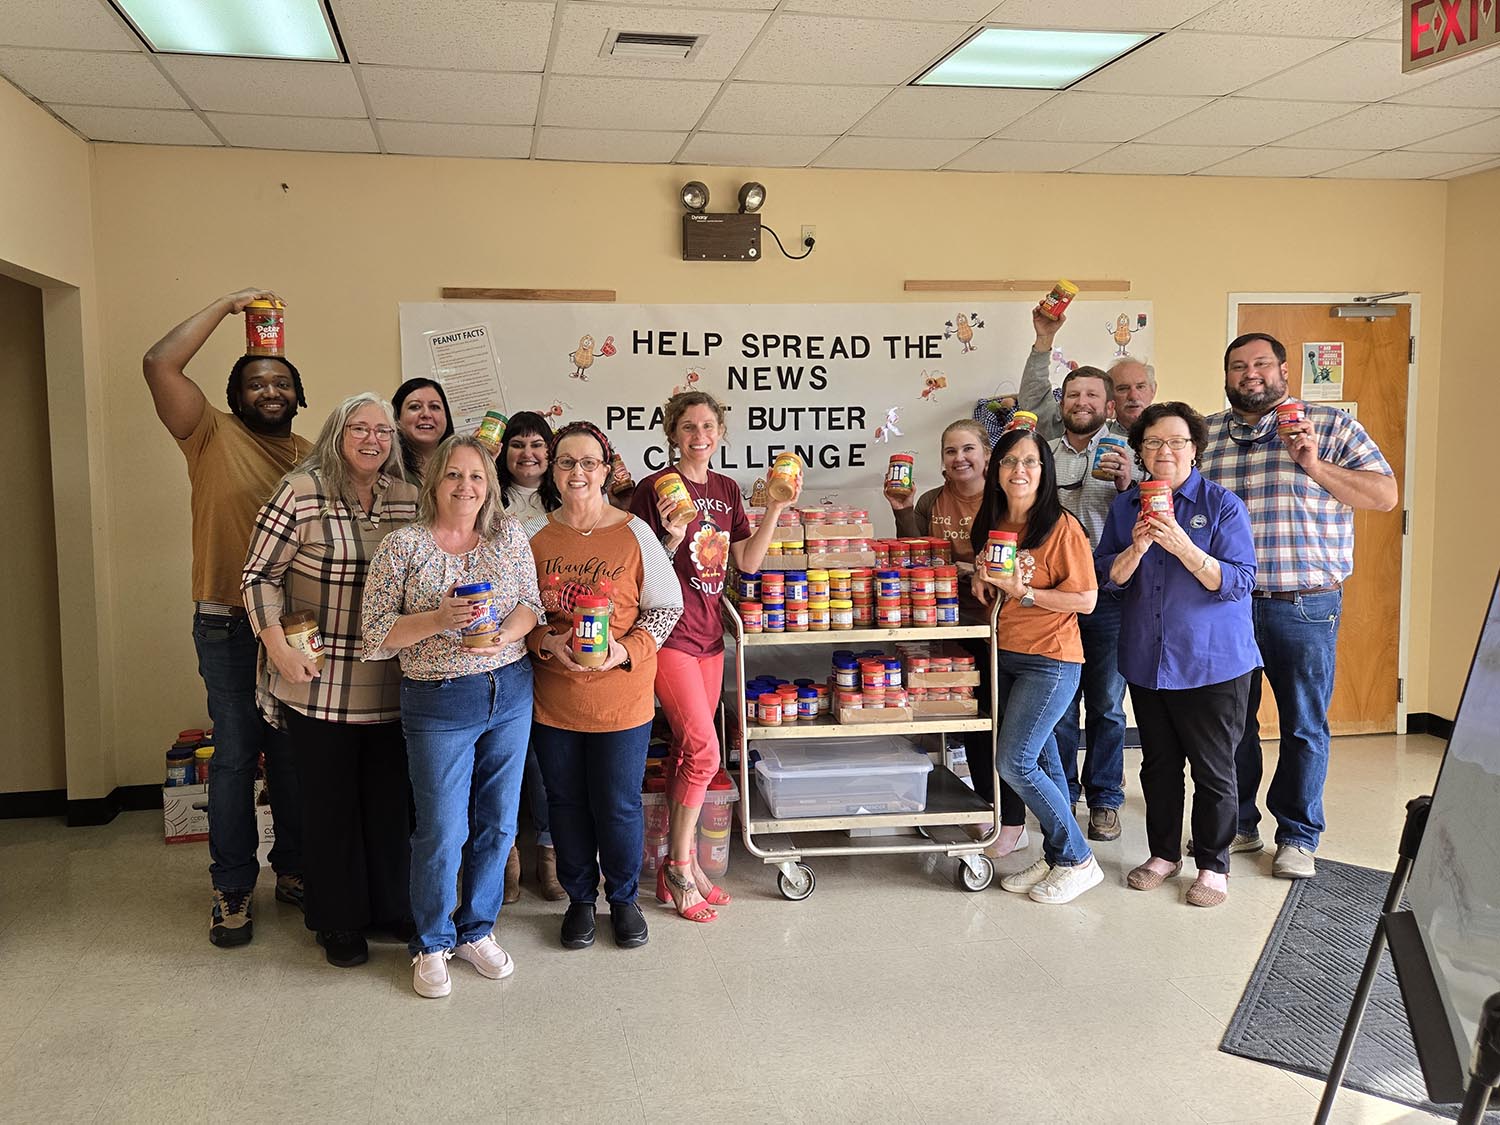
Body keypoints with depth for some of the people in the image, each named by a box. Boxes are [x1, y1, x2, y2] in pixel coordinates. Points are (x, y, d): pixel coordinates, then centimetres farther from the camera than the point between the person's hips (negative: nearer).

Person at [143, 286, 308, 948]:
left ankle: (293, 869, 26)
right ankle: (232, 888, 15)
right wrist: (228, 305, -8)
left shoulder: (315, 459, 9)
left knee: (295, 756, 11)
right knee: (235, 756, 2)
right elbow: (160, 365, -15)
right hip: (229, 627, -3)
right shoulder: (213, 436, -1)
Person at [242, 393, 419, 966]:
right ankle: (338, 921, 23)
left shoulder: (409, 497, 5)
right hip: (319, 683, -4)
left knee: (390, 799, 12)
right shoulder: (300, 491, -8)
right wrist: (279, 648, -14)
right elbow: (260, 575, -6)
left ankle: (393, 907, 29)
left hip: (392, 685, 4)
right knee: (330, 801, 7)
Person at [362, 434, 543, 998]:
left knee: (497, 823, 12)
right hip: (439, 703, -4)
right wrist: (439, 620, -22)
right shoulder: (403, 546, -5)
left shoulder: (510, 537, 5)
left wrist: (505, 634, -15)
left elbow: (532, 604, 5)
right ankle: (431, 944, 24)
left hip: (511, 692, 4)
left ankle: (476, 930, 32)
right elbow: (376, 632, -7)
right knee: (442, 831, 2)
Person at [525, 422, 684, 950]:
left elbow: (667, 606, -2)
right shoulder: (533, 535, 1)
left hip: (622, 697, -2)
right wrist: (546, 643, -13)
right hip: (552, 698, 2)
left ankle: (624, 897, 31)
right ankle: (580, 898, 34)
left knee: (618, 805, 7)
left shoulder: (634, 533, -5)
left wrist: (625, 651, -16)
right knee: (566, 803, 14)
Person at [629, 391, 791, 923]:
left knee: (687, 752, 11)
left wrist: (775, 510, 0)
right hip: (668, 634, -6)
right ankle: (680, 866, 5)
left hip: (708, 635, 7)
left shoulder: (726, 490, 11)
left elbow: (747, 562, 8)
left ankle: (678, 866, 20)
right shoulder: (654, 488, -8)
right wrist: (672, 537, -26)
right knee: (704, 750, -11)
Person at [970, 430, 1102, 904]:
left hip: (1049, 660, -7)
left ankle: (1077, 860, 6)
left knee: (1015, 762, -9)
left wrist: (1021, 591, -20)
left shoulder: (1061, 526, -14)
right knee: (1039, 760, 13)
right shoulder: (991, 524, 8)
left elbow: (1085, 599, -14)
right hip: (1004, 653, 7)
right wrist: (985, 586, 0)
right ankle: (1055, 858, 24)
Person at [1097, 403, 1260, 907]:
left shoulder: (1223, 505, -6)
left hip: (1212, 664, -4)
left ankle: (1213, 865, 19)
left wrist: (1183, 547, -27)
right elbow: (1107, 576, 2)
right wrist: (1136, 548, -18)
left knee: (1213, 769, 4)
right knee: (1158, 763, 14)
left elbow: (1238, 582, -13)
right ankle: (1164, 853, 30)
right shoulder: (1125, 506, 7)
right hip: (1147, 662, 4)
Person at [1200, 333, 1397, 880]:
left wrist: (1314, 465, -15)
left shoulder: (1330, 425, 1)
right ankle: (1236, 825, 28)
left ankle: (1298, 836, 22)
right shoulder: (1204, 434, 8)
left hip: (1303, 605, -2)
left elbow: (1385, 496, -3)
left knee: (1304, 725, 7)